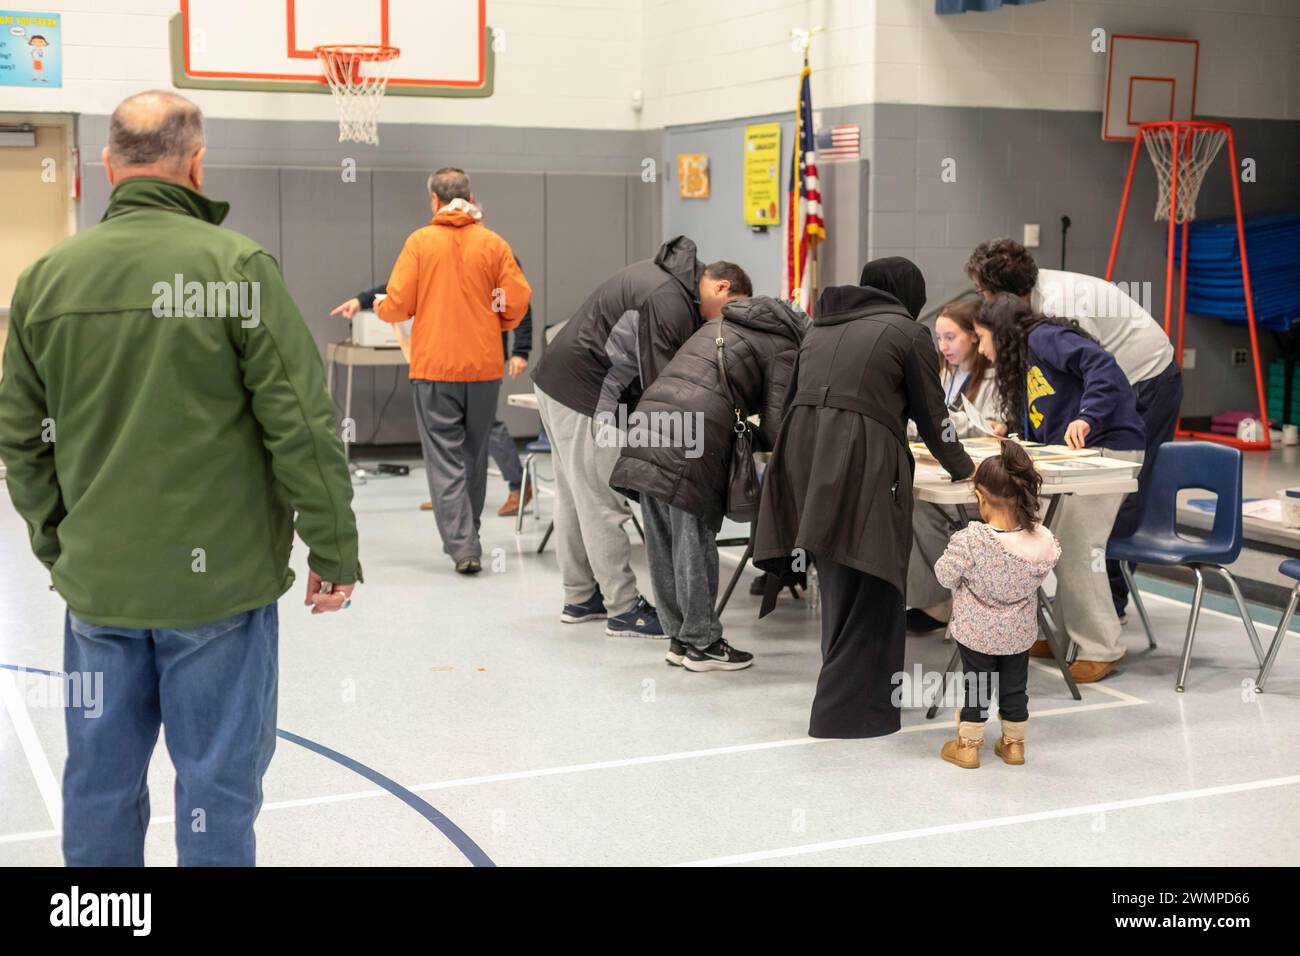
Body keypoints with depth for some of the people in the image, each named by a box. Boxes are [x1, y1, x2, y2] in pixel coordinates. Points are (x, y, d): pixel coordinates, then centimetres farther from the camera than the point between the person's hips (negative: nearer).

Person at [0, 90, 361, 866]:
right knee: (216, 780, 6)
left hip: (97, 578, 4)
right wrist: (335, 547, -3)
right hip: (219, 575, -4)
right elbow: (302, 425, -12)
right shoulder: (237, 264, -10)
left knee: (101, 780, 15)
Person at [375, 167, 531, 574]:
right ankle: (466, 535, 28)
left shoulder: (420, 241, -4)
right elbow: (518, 301, -3)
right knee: (474, 455, 17)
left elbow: (398, 304, -7)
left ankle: (463, 547, -8)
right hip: (484, 367, 3)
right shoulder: (494, 244, 0)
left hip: (434, 367, -2)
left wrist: (381, 309, 16)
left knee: (445, 460, 0)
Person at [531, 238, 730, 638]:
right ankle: (624, 609, 1)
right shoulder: (670, 301, -21)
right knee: (603, 505, -5)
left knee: (573, 498, 16)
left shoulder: (666, 272, 11)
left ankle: (580, 598, 26)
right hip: (585, 394, -11)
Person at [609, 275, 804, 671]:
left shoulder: (717, 326, 31)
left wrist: (735, 431, 30)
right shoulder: (782, 347, 10)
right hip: (694, 439, -7)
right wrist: (748, 439, 23)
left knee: (661, 544, 12)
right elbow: (775, 427, 2)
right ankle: (702, 644, 12)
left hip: (650, 417, 7)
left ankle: (678, 638, 23)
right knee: (694, 543, 2)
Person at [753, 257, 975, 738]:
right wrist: (961, 467, 24)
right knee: (866, 586, 1)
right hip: (861, 462, -6)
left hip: (803, 457, 6)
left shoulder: (821, 327, 22)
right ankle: (849, 708, 2)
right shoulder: (908, 332, 6)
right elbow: (931, 416, 7)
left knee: (837, 581, 16)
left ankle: (846, 694, 25)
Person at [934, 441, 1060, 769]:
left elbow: (945, 576, -16)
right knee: (1015, 686, 19)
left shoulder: (970, 540, -29)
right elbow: (1042, 572, 0)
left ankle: (968, 744, 26)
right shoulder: (1042, 539, -18)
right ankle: (1014, 743, 33)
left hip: (976, 631, -3)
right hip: (1020, 632, 3)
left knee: (975, 684, 14)